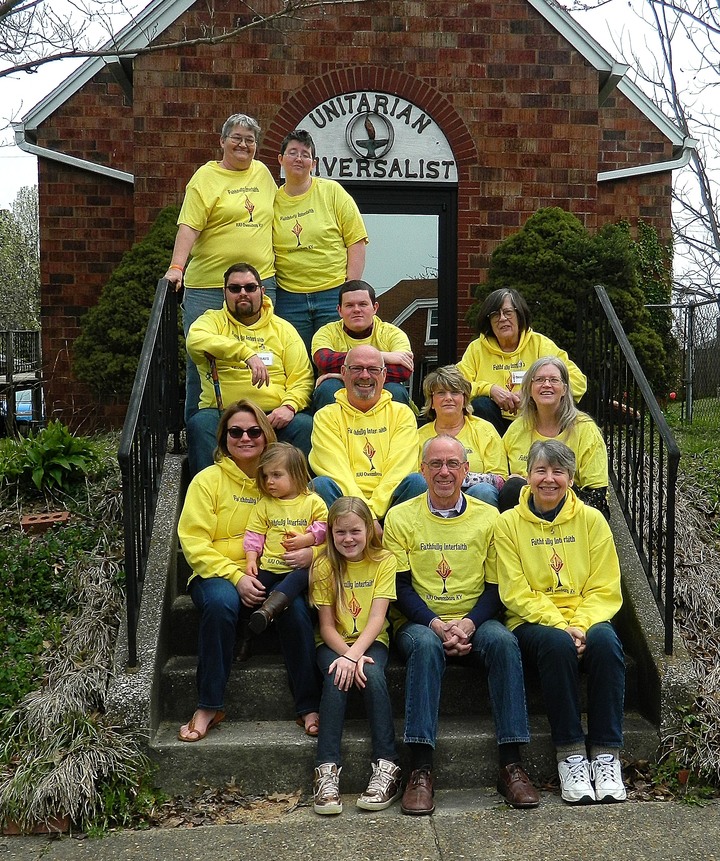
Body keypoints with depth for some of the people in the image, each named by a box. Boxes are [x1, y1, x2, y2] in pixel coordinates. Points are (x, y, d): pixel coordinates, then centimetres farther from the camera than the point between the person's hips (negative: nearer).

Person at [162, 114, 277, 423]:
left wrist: (275, 263, 21)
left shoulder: (262, 172, 16)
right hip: (209, 285, -4)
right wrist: (176, 267, -21)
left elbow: (275, 216, 27)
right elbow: (189, 225, -9)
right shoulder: (206, 177, 1)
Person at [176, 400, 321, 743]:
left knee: (296, 607, -31)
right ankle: (209, 706, -21)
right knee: (220, 602, -35)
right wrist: (236, 576, -18)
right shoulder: (208, 480, 5)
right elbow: (194, 541, -4)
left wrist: (311, 552, -15)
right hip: (219, 575, -1)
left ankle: (309, 707, -17)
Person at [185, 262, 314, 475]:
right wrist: (247, 353, -25)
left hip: (273, 416, 1)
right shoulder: (214, 320, 13)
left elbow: (302, 378, 10)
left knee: (306, 426, -28)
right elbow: (195, 341, -13)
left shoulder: (283, 329, 19)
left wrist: (289, 406, -12)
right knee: (200, 424, -32)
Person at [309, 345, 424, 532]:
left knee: (416, 481, -26)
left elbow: (398, 470, -1)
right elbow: (337, 470, -5)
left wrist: (373, 510, -16)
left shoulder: (402, 414, 13)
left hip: (388, 502, 1)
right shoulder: (326, 417, 10)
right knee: (321, 484, -29)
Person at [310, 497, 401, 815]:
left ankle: (387, 767, -27)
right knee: (336, 678, -31)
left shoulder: (384, 561, -5)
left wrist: (355, 653, -28)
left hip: (371, 641, 0)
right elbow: (327, 625, -6)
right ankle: (327, 770, -32)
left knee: (373, 676, -32)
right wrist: (348, 655, -24)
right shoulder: (324, 566, -3)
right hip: (334, 643, 0)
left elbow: (377, 617, -13)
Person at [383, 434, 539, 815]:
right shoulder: (401, 517, 3)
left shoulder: (488, 517, 6)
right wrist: (436, 624, -19)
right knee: (426, 645, -35)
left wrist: (467, 624, -16)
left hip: (474, 620, 1)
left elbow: (495, 587, 3)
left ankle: (510, 765, -26)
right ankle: (421, 769, -35)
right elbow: (401, 587, -2)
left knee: (503, 641, -30)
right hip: (419, 621, -1)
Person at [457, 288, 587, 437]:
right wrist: (490, 389, -19)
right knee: (479, 404, -29)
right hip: (495, 424, 1)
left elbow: (578, 381, -6)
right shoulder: (477, 349, 5)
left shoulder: (541, 344, 3)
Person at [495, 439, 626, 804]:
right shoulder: (509, 523, 4)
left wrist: (582, 626, -16)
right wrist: (560, 626, -18)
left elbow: (605, 590, 3)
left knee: (604, 640, -32)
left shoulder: (592, 520, 8)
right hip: (532, 623, -1)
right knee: (557, 644, -35)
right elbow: (516, 593, -4)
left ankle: (606, 756, -24)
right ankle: (570, 754, -24)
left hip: (586, 620, 2)